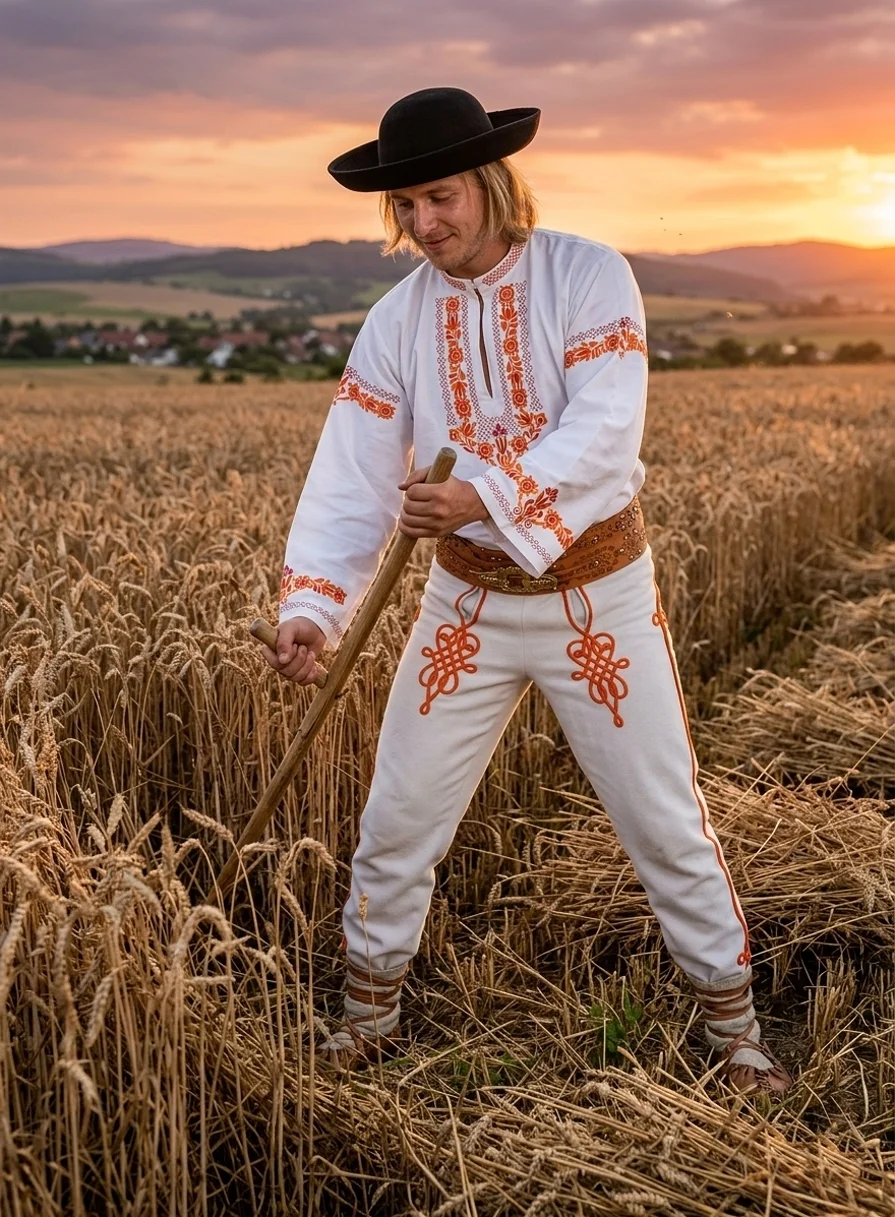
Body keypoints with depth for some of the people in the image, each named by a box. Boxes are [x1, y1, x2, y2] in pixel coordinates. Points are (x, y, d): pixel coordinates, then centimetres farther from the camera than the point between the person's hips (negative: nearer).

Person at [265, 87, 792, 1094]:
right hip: (469, 600, 3)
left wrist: (488, 498, -40)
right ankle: (369, 1010, 32)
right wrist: (310, 607, -24)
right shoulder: (397, 320, -3)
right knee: (396, 821, 8)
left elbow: (603, 432, -25)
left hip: (599, 594, -3)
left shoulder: (590, 276, -13)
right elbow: (351, 476, -10)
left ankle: (733, 1024, 29)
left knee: (666, 821, 7)